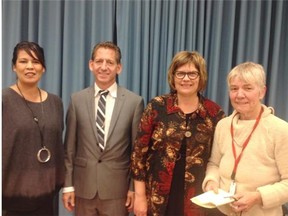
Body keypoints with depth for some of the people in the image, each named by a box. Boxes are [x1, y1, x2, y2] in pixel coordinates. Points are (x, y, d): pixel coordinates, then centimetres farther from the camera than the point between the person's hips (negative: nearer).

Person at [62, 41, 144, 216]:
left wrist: (134, 188, -2)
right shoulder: (77, 100, 0)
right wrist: (68, 185, 1)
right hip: (84, 188, 2)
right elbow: (70, 147, 2)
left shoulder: (134, 102, -5)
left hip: (117, 189, -1)